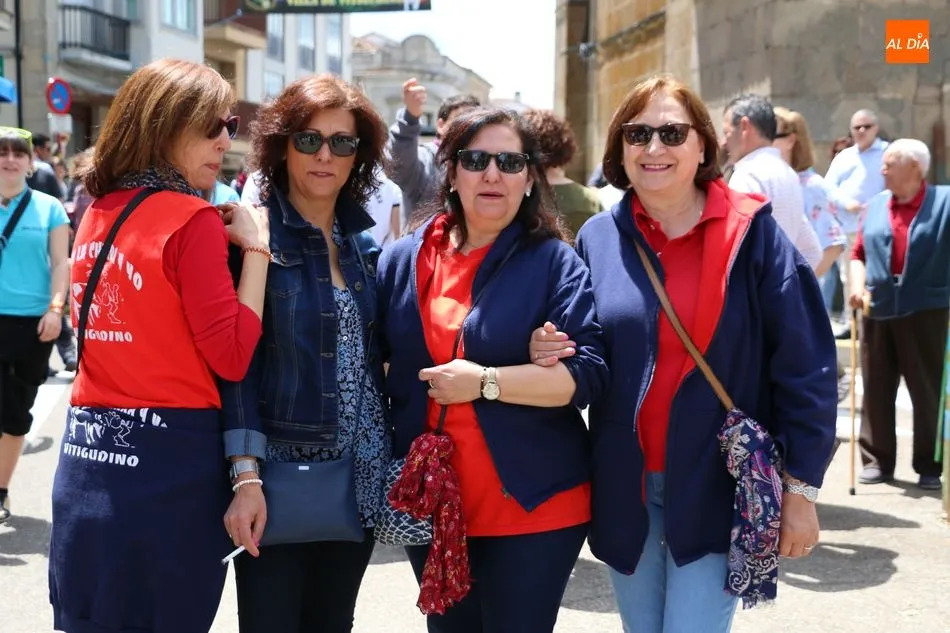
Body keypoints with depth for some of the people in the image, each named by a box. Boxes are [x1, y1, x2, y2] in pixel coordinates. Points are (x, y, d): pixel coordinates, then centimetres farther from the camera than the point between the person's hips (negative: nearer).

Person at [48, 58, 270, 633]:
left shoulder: (96, 214, 9)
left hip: (88, 453, 7)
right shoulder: (193, 221, -13)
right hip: (170, 458, -7)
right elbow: (232, 357, -17)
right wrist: (255, 248, -11)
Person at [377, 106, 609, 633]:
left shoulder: (554, 262, -6)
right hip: (429, 503, 4)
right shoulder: (403, 260, 6)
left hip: (531, 505, -4)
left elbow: (591, 371, -15)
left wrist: (485, 382, -20)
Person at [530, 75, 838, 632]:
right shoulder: (598, 239, 2)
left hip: (718, 490, -3)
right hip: (625, 488, 4)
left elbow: (805, 367, -6)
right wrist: (552, 352, -10)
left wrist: (801, 488, -8)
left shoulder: (753, 234, -7)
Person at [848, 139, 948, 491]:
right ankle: (877, 460, 17)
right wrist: (857, 284, -2)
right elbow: (859, 253, 15)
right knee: (876, 391, 8)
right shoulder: (875, 207, 12)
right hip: (878, 311, 4)